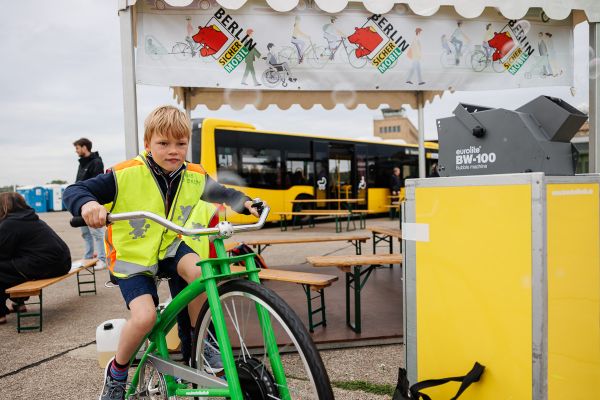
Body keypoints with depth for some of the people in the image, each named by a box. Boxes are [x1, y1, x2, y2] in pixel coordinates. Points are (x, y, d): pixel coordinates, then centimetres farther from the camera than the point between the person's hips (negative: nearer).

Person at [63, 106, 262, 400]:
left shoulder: (194, 177, -6)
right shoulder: (126, 175, -19)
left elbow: (222, 193, 9)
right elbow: (73, 191, -19)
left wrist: (245, 202, -11)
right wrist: (87, 204, -42)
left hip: (169, 248, 3)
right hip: (133, 256, -3)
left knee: (199, 271, -29)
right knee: (144, 317, -22)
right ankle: (116, 371, 11)